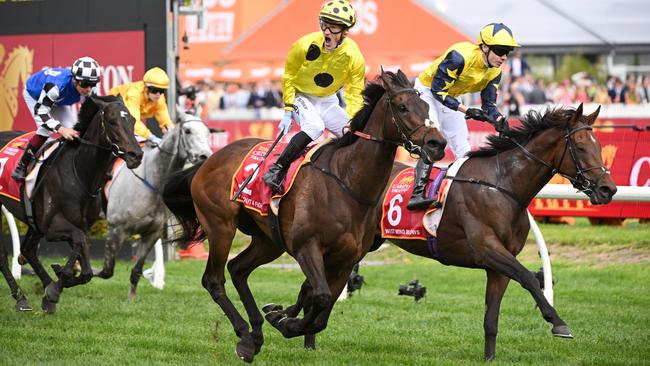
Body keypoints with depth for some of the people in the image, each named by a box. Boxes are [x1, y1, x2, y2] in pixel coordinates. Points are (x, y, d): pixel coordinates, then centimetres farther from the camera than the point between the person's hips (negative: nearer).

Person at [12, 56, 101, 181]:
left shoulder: (88, 89, -29)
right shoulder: (55, 85, -48)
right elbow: (40, 111, -47)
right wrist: (60, 129, -58)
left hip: (59, 100, 6)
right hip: (34, 94, -6)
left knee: (71, 130, -9)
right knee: (46, 129, -23)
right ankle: (21, 167, -13)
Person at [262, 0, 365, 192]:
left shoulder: (354, 57, -19)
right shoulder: (305, 45, -25)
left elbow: (355, 95, -10)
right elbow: (288, 77, -11)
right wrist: (288, 112, -14)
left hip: (327, 101, 4)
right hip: (300, 96, -4)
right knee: (315, 126, -32)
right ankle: (277, 170, -26)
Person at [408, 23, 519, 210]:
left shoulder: (495, 71, -10)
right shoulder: (460, 57, -33)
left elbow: (489, 105, -5)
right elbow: (437, 90, -30)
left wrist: (499, 121, -27)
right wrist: (467, 110, -35)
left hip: (450, 97, 8)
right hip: (427, 91, -8)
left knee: (463, 150, 5)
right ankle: (417, 194, -29)